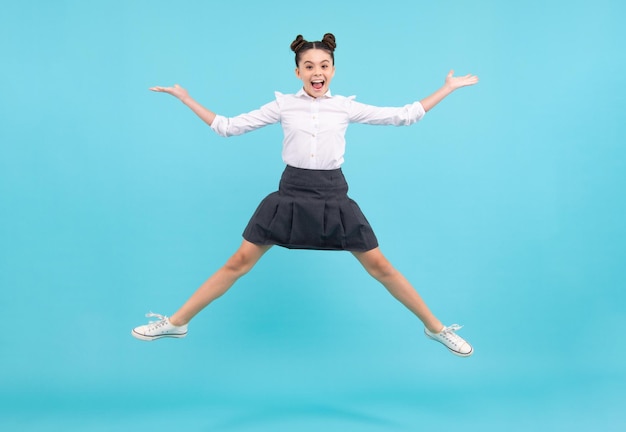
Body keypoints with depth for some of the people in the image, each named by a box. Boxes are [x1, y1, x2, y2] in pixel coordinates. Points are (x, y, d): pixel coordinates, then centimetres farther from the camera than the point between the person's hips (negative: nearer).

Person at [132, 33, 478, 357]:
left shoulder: (346, 107, 3)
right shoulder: (283, 105, 3)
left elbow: (404, 116, 8)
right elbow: (229, 127, 6)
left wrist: (448, 88, 10)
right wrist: (185, 98, 5)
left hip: (333, 196, 0)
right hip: (291, 194, 0)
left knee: (379, 266, 5)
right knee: (238, 263, 2)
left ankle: (436, 328, 22)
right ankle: (176, 323, 16)